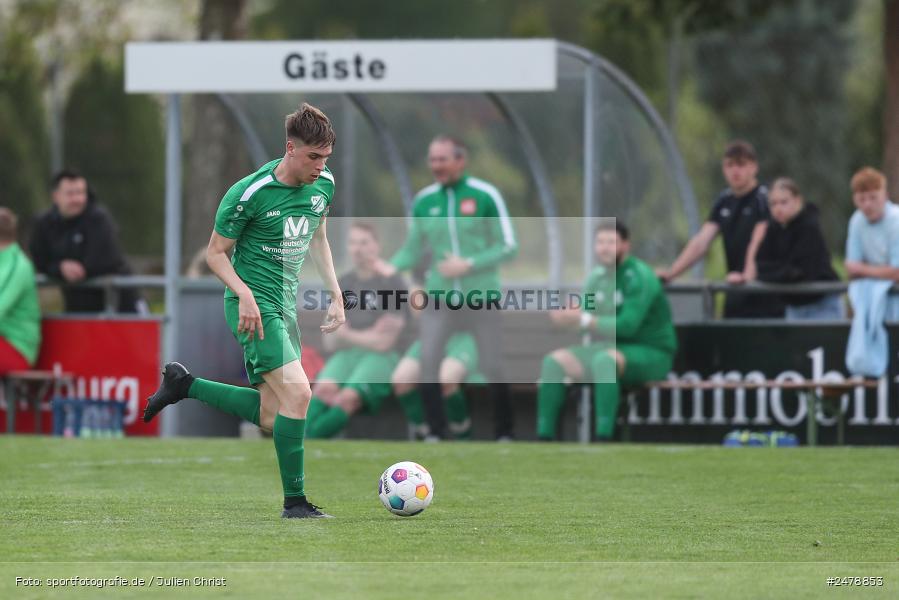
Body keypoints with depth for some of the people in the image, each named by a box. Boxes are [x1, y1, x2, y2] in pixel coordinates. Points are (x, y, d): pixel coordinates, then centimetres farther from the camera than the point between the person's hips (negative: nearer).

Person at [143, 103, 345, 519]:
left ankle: (183, 386, 25)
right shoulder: (249, 193, -18)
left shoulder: (324, 184, 2)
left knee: (270, 417, 8)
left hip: (285, 305, 8)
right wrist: (244, 294, -24)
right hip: (254, 307, -8)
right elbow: (216, 253, -9)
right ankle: (294, 501, -13)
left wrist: (336, 295, 14)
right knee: (297, 392, -21)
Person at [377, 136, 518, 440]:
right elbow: (413, 249, 13)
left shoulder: (485, 196, -6)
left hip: (482, 295, -3)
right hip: (440, 297, 3)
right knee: (428, 364, -10)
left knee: (493, 369, -2)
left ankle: (505, 435, 13)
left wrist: (469, 264, -16)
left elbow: (509, 246, -5)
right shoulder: (424, 201, 5)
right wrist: (392, 267, -8)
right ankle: (436, 434, -2)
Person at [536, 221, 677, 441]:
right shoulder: (598, 276, 6)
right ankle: (544, 436, -10)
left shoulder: (638, 277, -16)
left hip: (652, 355, -8)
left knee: (604, 359, -37)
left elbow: (627, 325, -25)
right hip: (615, 348, 8)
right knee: (554, 360, -6)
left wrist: (582, 320, -30)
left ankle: (603, 437, -39)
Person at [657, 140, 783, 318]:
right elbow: (701, 242, 7)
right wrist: (670, 273, -4)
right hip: (736, 298, 7)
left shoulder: (764, 198, -9)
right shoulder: (724, 201, 12)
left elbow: (758, 241, -23)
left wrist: (748, 275, -38)